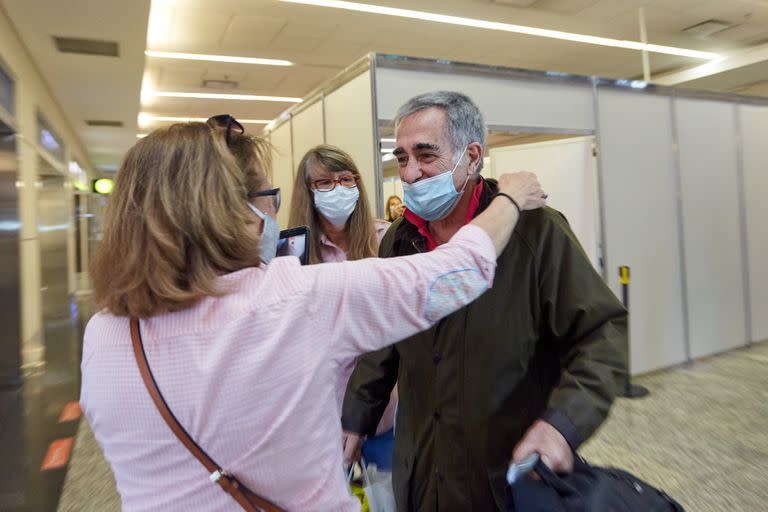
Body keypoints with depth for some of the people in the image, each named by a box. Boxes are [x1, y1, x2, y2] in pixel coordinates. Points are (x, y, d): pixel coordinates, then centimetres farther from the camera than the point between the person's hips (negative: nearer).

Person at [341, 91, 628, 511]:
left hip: (518, 475, -4)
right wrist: (354, 421, 11)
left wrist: (564, 422, -27)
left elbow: (604, 331, -14)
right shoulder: (398, 240, 0)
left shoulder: (537, 232, -17)